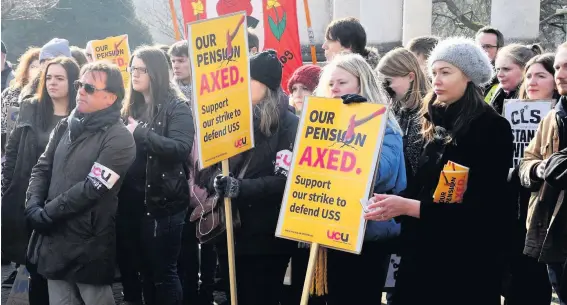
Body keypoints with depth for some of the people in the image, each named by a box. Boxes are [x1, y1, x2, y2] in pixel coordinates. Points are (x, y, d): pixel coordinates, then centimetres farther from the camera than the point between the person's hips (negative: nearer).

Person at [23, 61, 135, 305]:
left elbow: (91, 189, -18)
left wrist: (45, 214, -14)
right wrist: (33, 207, -7)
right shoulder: (66, 127, 11)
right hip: (53, 241, 7)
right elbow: (42, 169, 11)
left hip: (89, 248, -6)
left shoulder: (119, 139, -11)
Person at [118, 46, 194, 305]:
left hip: (162, 202, -6)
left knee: (163, 272, 1)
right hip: (131, 201, 6)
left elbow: (181, 148, -21)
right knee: (139, 270, 14)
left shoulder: (176, 107, -7)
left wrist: (140, 133, -19)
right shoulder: (131, 106, 13)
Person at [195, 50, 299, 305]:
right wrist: (216, 180, -16)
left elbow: (285, 181, -17)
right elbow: (204, 167, 6)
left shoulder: (289, 126, -7)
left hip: (266, 238, -5)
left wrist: (240, 187, -26)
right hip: (229, 233, 5)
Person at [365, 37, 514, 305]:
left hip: (467, 260, -6)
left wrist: (409, 207, -22)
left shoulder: (492, 128, -10)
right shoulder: (435, 123, 11)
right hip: (422, 251, 6)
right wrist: (392, 205, -5)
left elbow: (481, 209, -16)